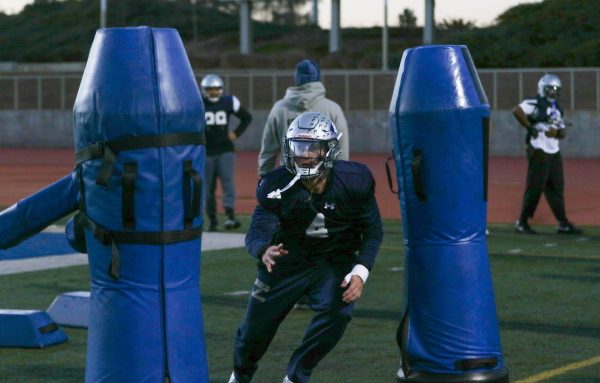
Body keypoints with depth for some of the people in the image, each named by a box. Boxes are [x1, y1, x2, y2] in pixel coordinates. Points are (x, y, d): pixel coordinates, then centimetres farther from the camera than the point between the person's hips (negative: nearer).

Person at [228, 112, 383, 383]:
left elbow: (373, 231, -10)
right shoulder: (277, 186, -24)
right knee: (257, 326, 8)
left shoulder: (355, 182, -21)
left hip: (336, 261, 0)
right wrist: (264, 250, -56)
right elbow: (257, 231, -31)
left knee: (337, 312, -25)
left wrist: (360, 272, -23)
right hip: (289, 259, 0)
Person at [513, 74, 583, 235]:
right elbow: (517, 111, -26)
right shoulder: (535, 103, -9)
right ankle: (522, 222, 3)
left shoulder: (557, 109, 17)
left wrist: (556, 132, -8)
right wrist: (530, 127, -19)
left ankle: (563, 224, 14)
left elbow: (562, 133, 15)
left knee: (556, 188, 10)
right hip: (539, 152, -8)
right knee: (535, 187, -5)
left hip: (554, 153, 8)